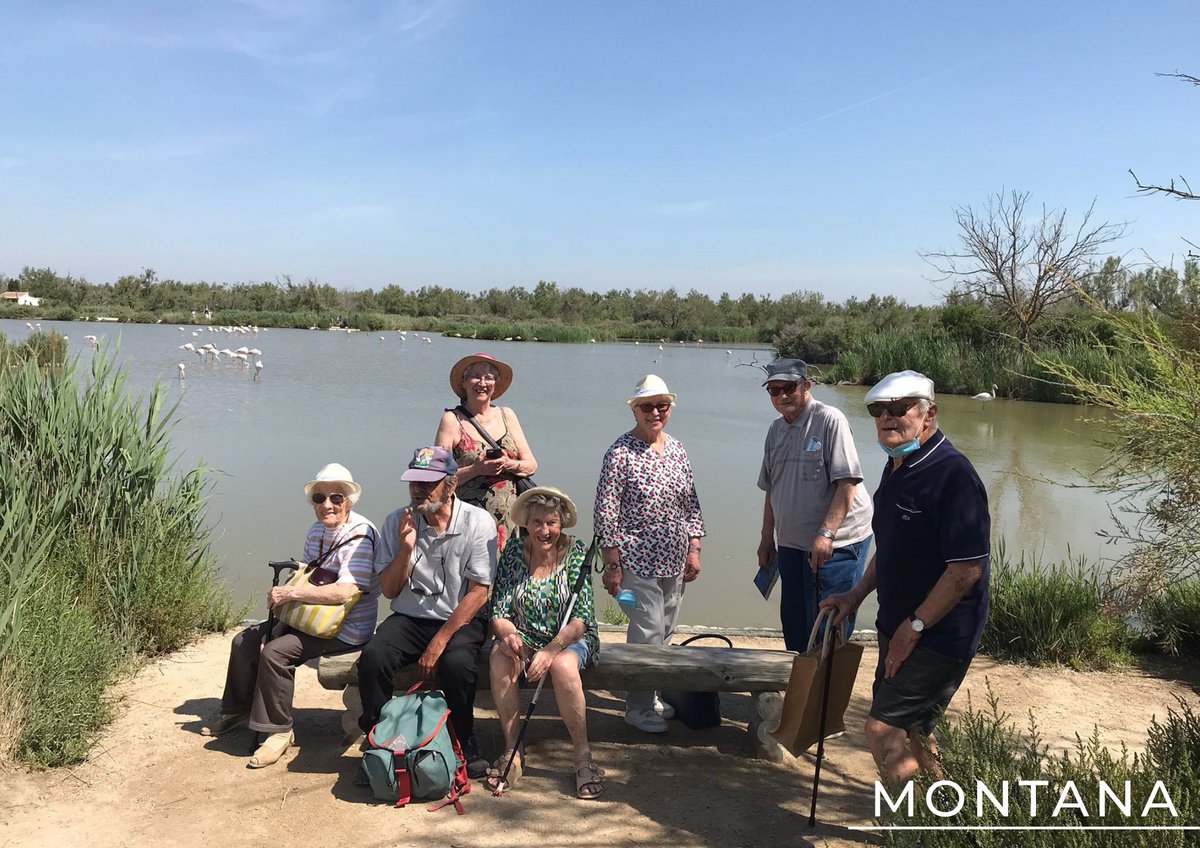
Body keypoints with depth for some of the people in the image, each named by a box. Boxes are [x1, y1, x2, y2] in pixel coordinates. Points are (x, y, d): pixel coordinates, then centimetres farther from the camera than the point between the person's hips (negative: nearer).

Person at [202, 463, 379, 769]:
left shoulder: (359, 534, -22)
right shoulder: (317, 531, 8)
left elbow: (345, 591, -32)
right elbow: (305, 577, 15)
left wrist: (291, 593, -27)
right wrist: (283, 596, -6)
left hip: (346, 629, -10)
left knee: (275, 652, -25)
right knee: (245, 642, 10)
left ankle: (278, 731, -8)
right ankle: (237, 710, 32)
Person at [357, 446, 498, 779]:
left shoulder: (478, 522, -9)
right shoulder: (397, 522, 1)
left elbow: (478, 592, -11)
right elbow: (389, 590, 2)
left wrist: (439, 642, -17)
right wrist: (406, 549, -16)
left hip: (461, 619, -3)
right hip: (409, 618, 3)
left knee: (456, 662, -33)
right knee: (372, 658, -25)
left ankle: (466, 744, -7)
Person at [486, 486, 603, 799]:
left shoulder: (576, 552, -9)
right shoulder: (513, 550, -2)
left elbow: (581, 618, -15)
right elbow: (498, 612, -4)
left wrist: (552, 649, -30)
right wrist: (507, 634, -27)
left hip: (571, 638, -2)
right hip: (525, 637, 2)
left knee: (563, 666, -35)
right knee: (500, 659, -29)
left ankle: (582, 755, -19)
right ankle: (512, 750, -17)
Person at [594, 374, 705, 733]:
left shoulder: (676, 449, 8)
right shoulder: (621, 452, -11)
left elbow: (692, 505, 14)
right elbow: (605, 512, -12)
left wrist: (694, 550, 8)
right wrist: (612, 565, -13)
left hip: (674, 562, 6)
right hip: (638, 561, -6)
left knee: (664, 631, 13)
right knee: (648, 632, -5)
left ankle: (651, 695, 29)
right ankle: (638, 706, 11)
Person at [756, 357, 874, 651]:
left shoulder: (830, 420, -12)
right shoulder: (776, 429, 11)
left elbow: (847, 483, -18)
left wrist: (826, 534, -24)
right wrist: (767, 538, 17)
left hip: (837, 542, -7)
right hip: (791, 543, 7)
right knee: (793, 622, 15)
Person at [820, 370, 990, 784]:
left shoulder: (953, 474, -22)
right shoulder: (897, 468, 8)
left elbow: (967, 568, -25)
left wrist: (915, 626, -19)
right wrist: (857, 594, 11)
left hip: (939, 636, -9)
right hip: (897, 626, 9)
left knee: (884, 729, -11)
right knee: (910, 729, 19)